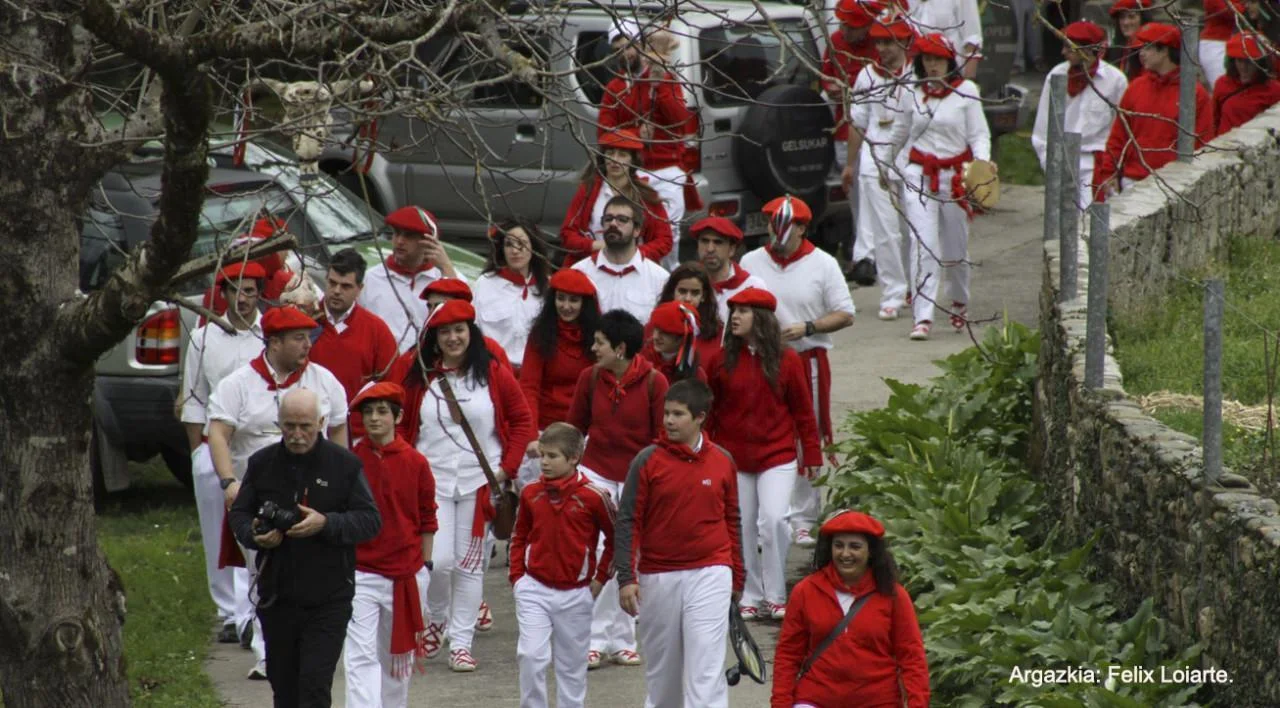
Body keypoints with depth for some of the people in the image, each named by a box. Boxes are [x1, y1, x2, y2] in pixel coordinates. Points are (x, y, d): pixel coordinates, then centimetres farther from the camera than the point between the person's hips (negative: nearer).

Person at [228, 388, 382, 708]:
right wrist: (255, 535, -11)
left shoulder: (345, 464, -3)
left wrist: (326, 524, -21)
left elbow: (370, 520, -4)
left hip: (328, 600, -4)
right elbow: (238, 513, 13)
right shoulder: (262, 463, 5)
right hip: (276, 595, 4)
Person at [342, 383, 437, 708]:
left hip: (406, 574, 2)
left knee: (398, 656, 14)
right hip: (360, 574, -2)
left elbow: (427, 520, 8)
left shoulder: (415, 463, -1)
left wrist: (425, 567, 7)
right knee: (360, 657, -11)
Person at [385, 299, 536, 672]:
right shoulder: (416, 374, -1)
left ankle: (461, 641, 12)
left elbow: (522, 420, 6)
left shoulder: (494, 374, -1)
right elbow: (398, 424, 7)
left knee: (469, 563, 4)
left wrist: (507, 466, -2)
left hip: (478, 482, 0)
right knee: (438, 560, -9)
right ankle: (436, 618, 21)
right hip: (432, 480, 0)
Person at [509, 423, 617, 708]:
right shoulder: (531, 494, 0)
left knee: (572, 665, 10)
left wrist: (600, 579, 0)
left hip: (575, 594, -1)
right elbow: (519, 537, 14)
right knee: (531, 656, -12)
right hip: (534, 589, 1)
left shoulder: (593, 497, -10)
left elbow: (617, 538, 0)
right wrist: (517, 576, 6)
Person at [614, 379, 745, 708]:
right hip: (657, 578, 0)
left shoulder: (722, 462, 4)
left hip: (710, 574, 0)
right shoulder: (648, 461, -3)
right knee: (662, 668, 10)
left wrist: (737, 578, 19)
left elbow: (732, 521, 15)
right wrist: (626, 578, -9)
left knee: (706, 668, -9)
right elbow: (628, 521, -2)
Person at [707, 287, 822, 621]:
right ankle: (750, 598, 17)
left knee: (773, 519, -15)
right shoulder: (723, 361, 0)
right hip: (732, 456, 2)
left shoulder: (786, 360, -2)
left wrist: (812, 455, 3)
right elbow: (711, 409, 6)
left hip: (776, 455, -2)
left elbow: (802, 410, 3)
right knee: (742, 528, 6)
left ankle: (775, 597, -3)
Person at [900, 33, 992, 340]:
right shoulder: (915, 94, 6)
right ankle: (922, 317, -16)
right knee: (922, 245, -12)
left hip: (955, 175, -1)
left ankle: (959, 302, 39)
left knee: (955, 246, 11)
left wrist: (983, 161, -18)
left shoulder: (966, 91, -2)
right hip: (919, 174, 1)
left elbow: (979, 133, -1)